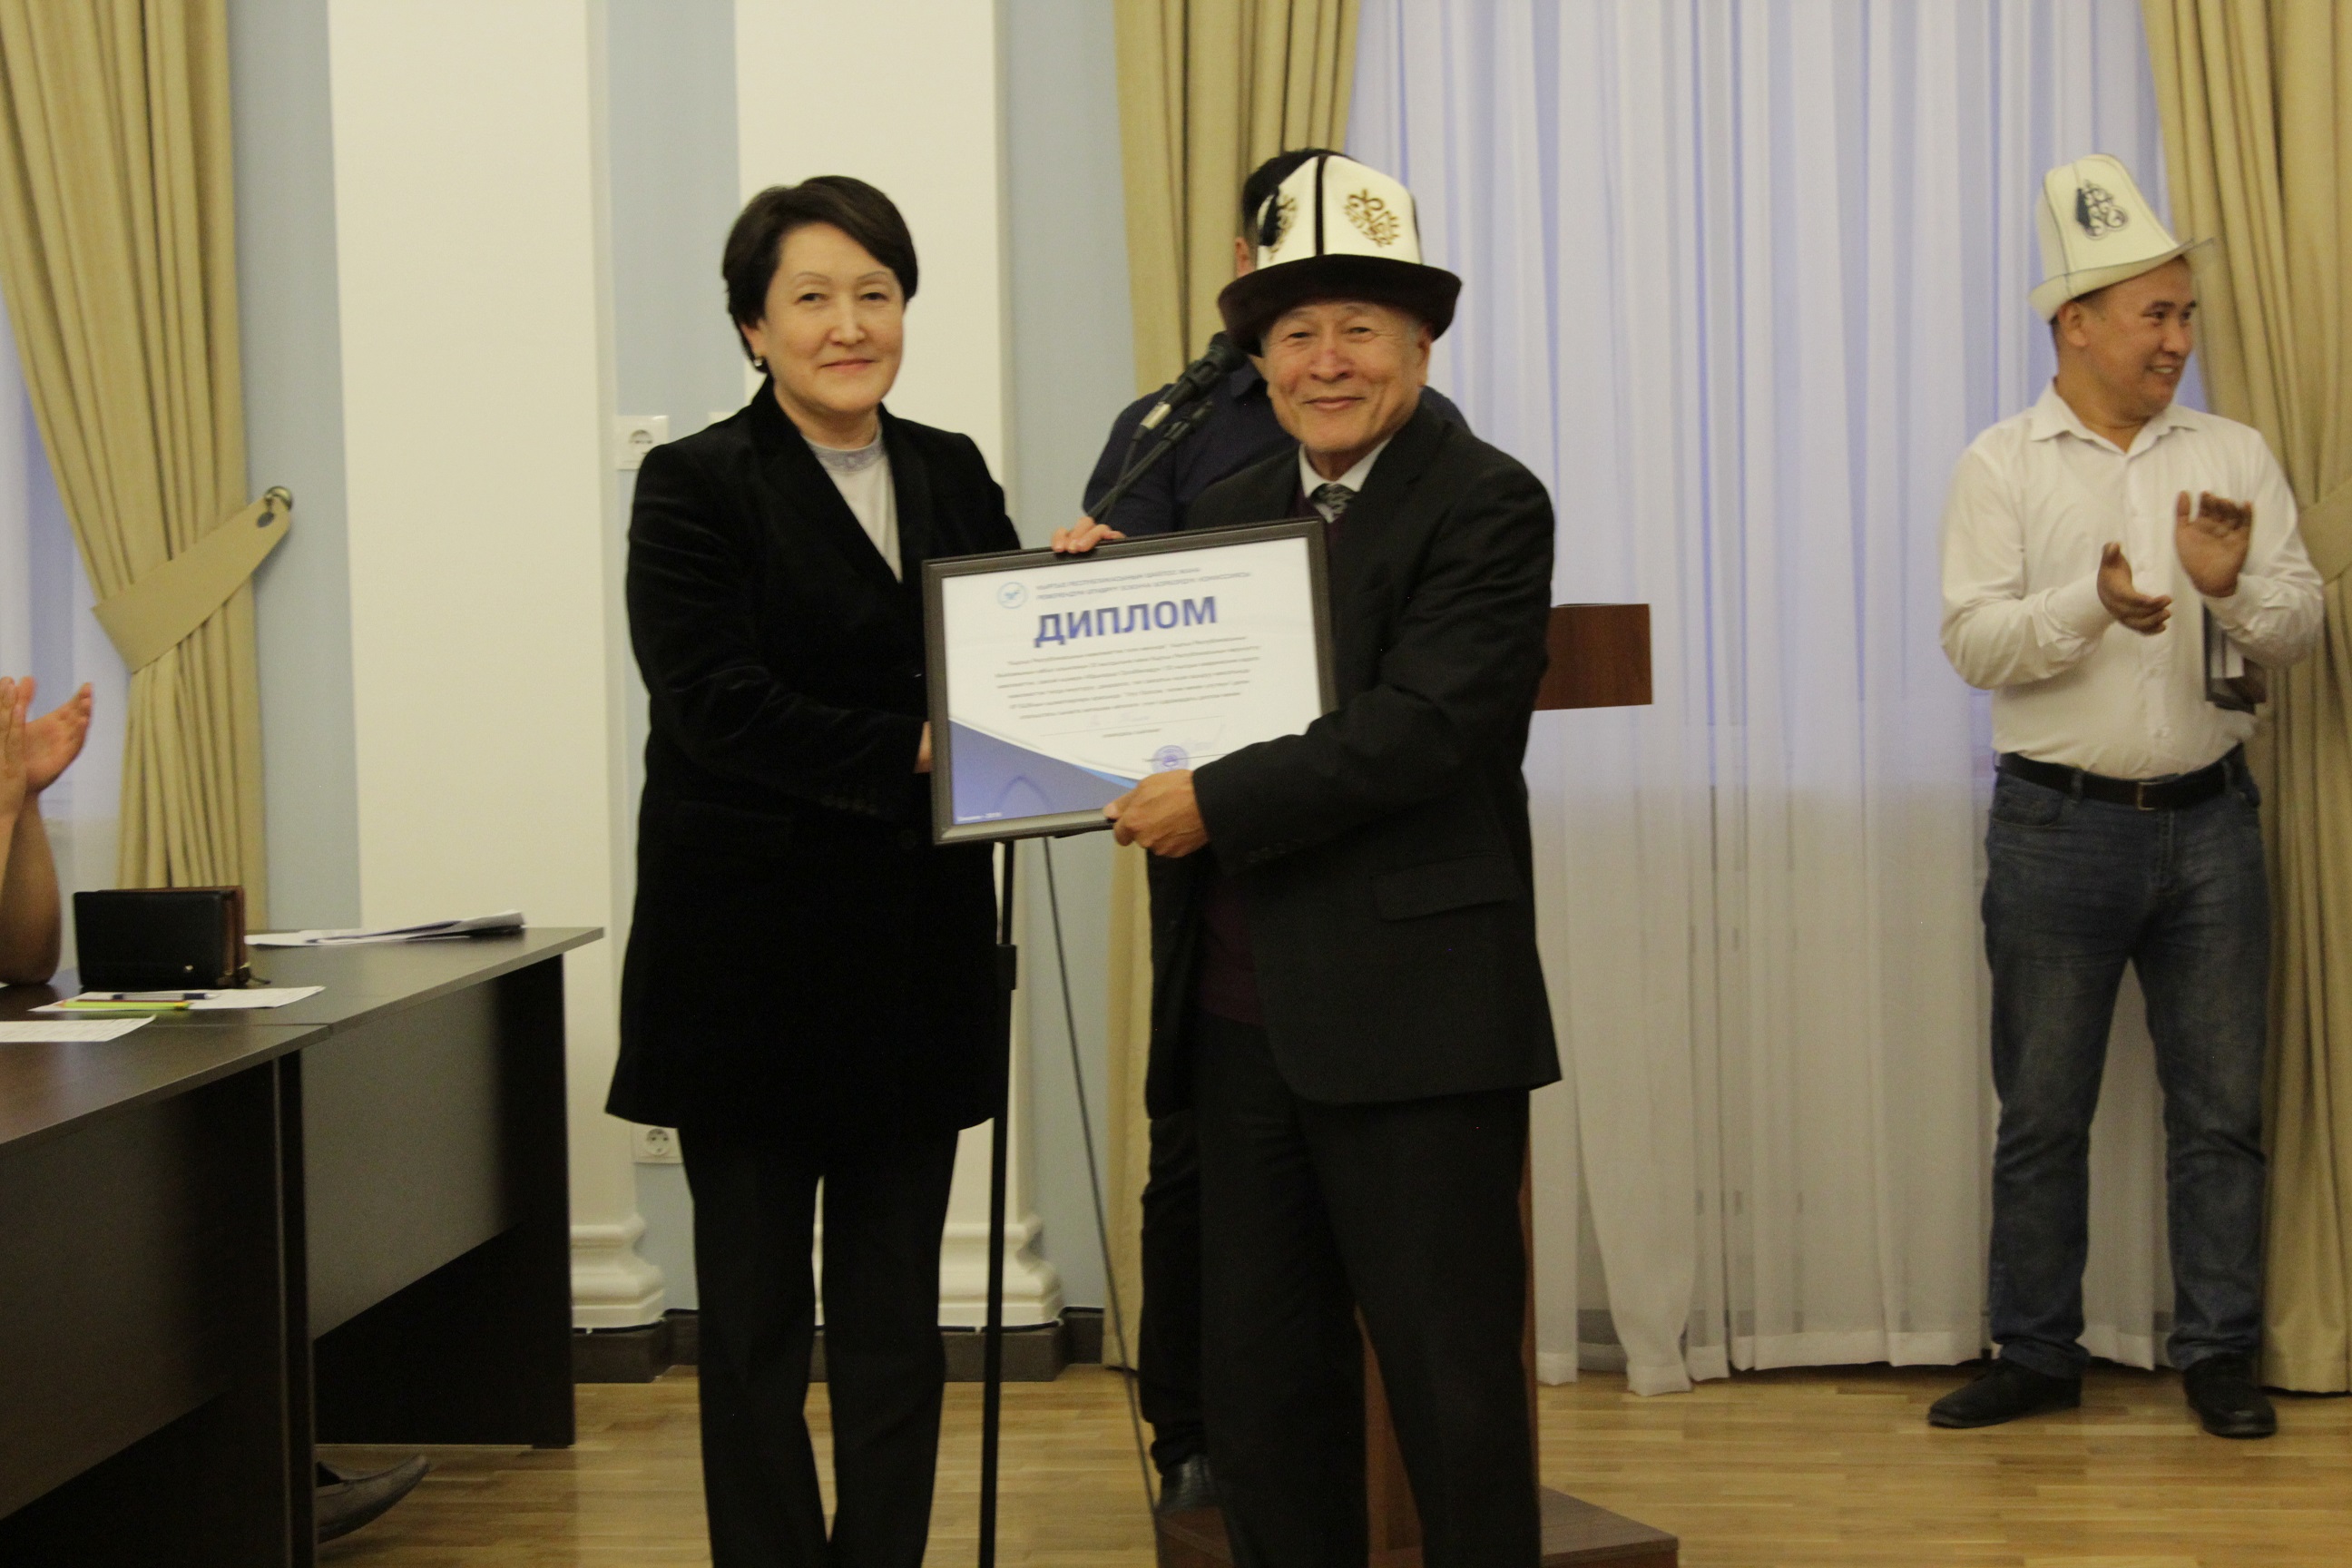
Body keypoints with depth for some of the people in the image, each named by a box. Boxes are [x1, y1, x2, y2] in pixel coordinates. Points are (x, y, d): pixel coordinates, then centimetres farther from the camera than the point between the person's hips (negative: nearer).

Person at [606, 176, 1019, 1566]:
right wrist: (908, 754, -22)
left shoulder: (951, 475, 11)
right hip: (753, 956, -4)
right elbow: (717, 704, -16)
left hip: (917, 953, 5)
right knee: (756, 1321, 5)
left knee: (898, 1320, 11)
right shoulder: (698, 486, -5)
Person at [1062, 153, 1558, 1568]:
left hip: (1413, 1014, -7)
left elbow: (1422, 726, -19)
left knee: (1451, 1380, 1)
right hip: (1243, 1014, 7)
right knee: (1261, 1377, 14)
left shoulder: (1488, 507, -7)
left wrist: (1215, 802, -19)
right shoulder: (1230, 512, 15)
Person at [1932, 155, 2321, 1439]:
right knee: (2042, 1110, 5)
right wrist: (2092, 604, -24)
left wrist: (2234, 586, -19)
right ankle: (2036, 1354, 16)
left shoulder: (2232, 457, 7)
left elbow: (2299, 626, 2)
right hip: (2059, 825, -2)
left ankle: (2217, 1352, 15)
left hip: (2207, 817, 2)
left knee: (2219, 1104, 5)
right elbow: (1975, 639, -8)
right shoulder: (2002, 467, 1)